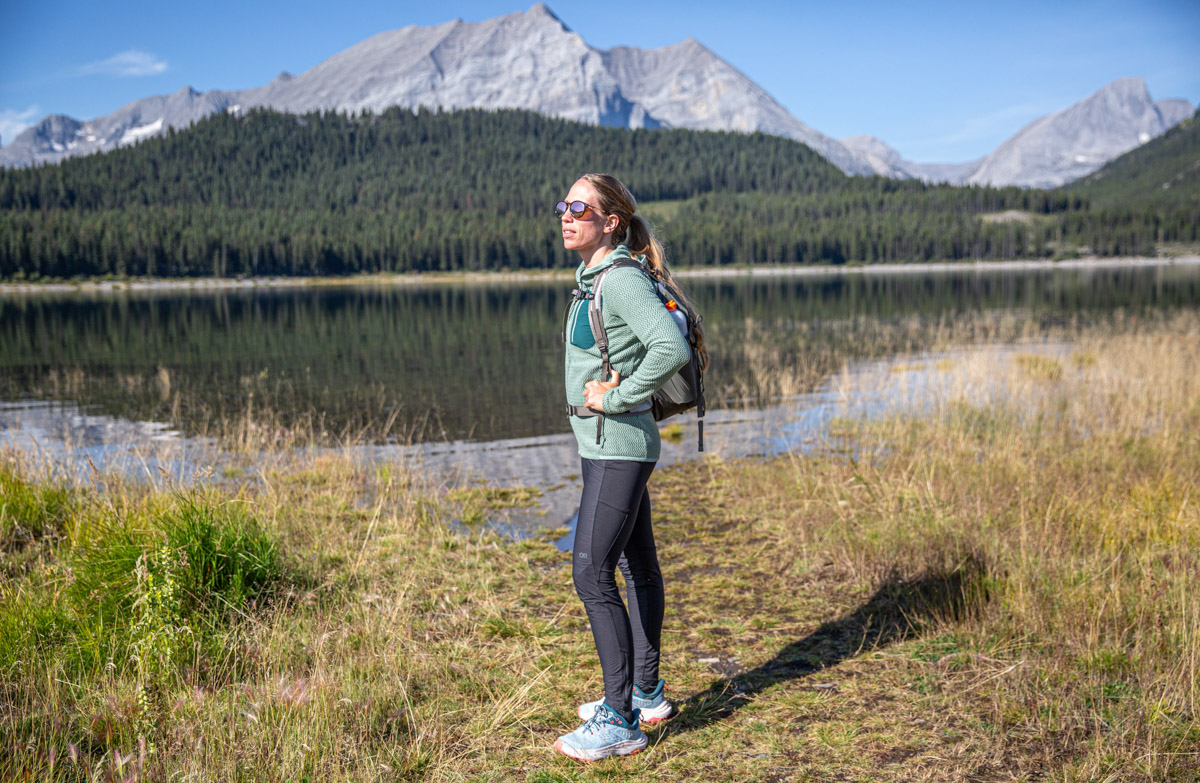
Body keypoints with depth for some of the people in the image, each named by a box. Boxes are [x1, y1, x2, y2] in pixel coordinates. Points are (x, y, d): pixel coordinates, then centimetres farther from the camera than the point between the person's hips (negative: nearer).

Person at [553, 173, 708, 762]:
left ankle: (620, 721, 0)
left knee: (591, 573, -9)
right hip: (606, 446, 10)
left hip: (618, 446, -10)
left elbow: (672, 348, -30)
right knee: (637, 565, 16)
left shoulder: (622, 279, -17)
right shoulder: (591, 280, 13)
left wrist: (618, 399, -22)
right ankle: (645, 694, 29)